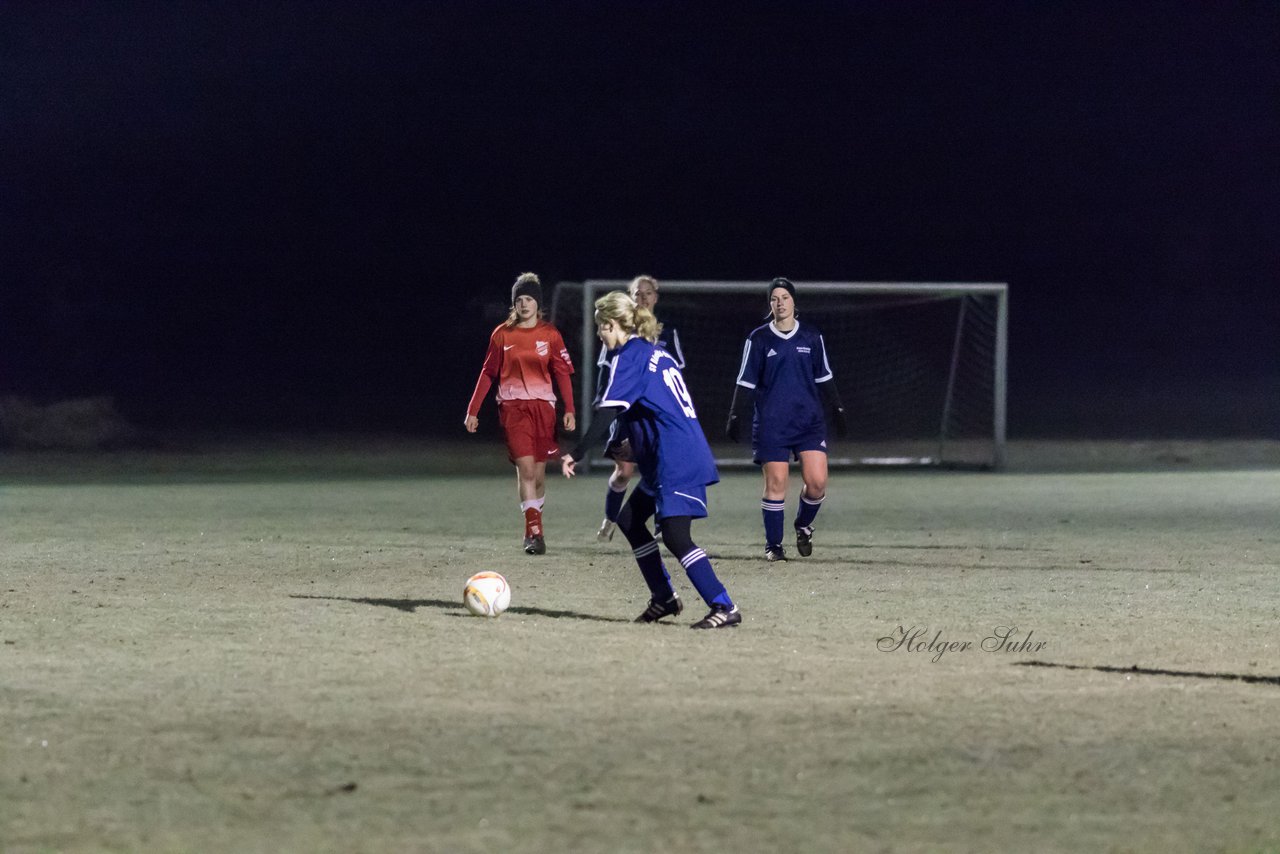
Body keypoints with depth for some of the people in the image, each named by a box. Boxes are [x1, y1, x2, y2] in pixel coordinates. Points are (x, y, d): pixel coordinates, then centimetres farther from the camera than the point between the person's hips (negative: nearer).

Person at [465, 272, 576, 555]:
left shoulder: (550, 335, 4)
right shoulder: (502, 335, 3)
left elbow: (562, 372, 5)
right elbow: (488, 373, 8)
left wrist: (569, 410, -5)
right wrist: (472, 411, 5)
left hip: (543, 405, 1)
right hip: (513, 407, -1)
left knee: (538, 472, 5)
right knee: (525, 467, -15)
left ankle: (534, 527, 24)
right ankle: (534, 531, -17)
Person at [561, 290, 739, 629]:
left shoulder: (629, 357, -10)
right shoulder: (657, 352, 18)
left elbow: (607, 412, -18)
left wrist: (576, 455, -17)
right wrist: (633, 440, 39)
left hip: (676, 461, -10)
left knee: (675, 535, -14)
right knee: (629, 519, 17)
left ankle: (724, 607, -16)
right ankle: (664, 598, 21)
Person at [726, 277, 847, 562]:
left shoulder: (811, 337, 7)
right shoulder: (759, 339, 1)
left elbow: (823, 378, 17)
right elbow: (745, 382, 4)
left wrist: (837, 410, 16)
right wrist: (735, 417, -1)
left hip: (809, 420, 2)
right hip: (770, 425, -2)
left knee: (817, 482, -8)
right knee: (775, 484, -5)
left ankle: (804, 526, 20)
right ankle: (773, 545, 7)